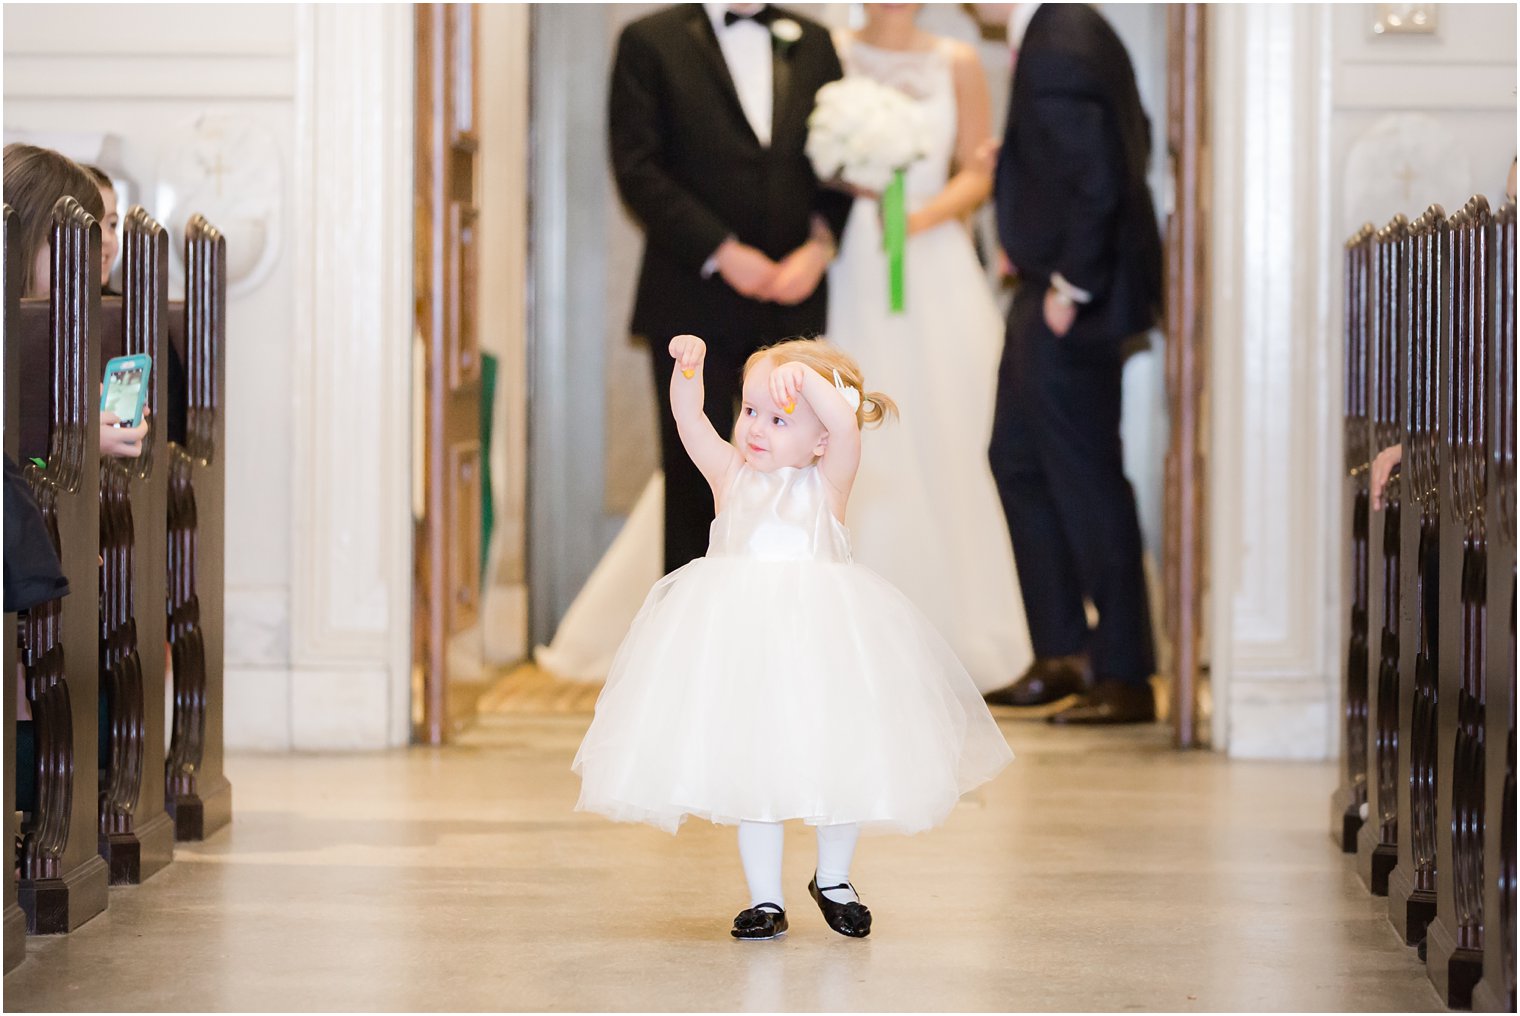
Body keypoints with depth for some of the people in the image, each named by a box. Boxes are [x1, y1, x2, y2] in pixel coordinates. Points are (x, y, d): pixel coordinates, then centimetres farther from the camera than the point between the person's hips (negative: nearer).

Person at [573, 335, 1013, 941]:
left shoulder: (825, 483, -2)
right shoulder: (730, 477, 5)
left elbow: (846, 426, -19)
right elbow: (689, 421, -3)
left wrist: (804, 378, -31)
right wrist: (688, 368, -19)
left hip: (819, 635, -1)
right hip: (740, 637, 1)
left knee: (838, 765, 7)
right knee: (751, 772, 6)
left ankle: (833, 880, 30)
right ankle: (764, 898, 17)